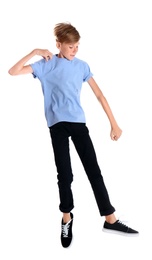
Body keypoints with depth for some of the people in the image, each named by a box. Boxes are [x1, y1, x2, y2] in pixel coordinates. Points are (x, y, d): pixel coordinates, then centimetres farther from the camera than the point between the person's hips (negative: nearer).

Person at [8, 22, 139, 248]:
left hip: (78, 122, 2)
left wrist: (113, 123, 1)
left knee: (94, 170, 2)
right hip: (57, 125, -2)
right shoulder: (46, 64, 0)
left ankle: (110, 220, 8)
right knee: (64, 175, 2)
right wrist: (35, 53, -12)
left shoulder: (82, 66, 6)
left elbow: (99, 94, 5)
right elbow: (13, 72, -6)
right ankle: (67, 218, 22)